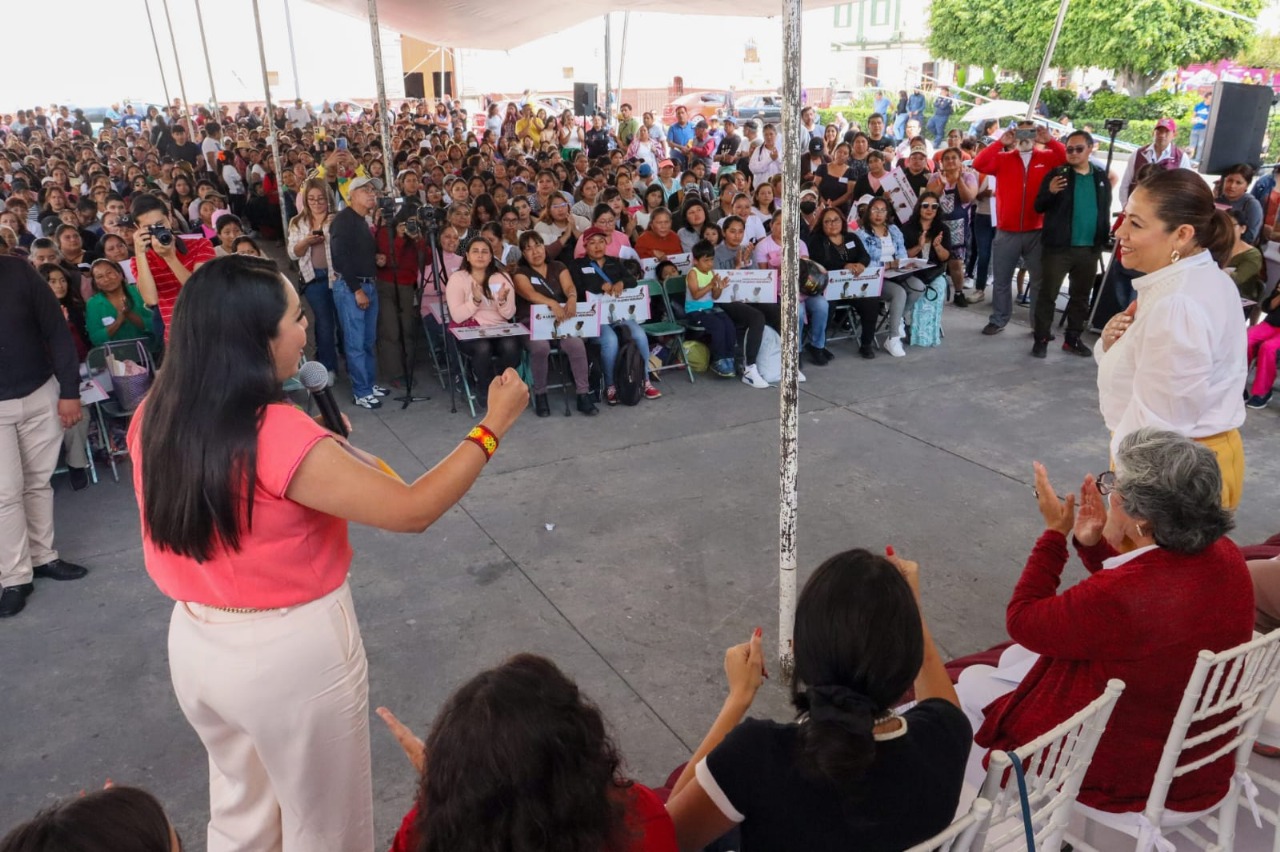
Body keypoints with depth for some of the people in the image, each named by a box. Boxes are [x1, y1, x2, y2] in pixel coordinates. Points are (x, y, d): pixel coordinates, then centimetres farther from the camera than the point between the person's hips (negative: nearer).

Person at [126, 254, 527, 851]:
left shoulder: (156, 416, -7)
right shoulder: (278, 437, -28)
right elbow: (413, 510, -24)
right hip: (292, 651, -7)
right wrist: (493, 426, -16)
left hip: (197, 642, 7)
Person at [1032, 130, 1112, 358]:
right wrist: (1050, 192, -25)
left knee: (1081, 296, 11)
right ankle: (1041, 339, 7)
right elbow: (1039, 207, -5)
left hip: (1089, 248, 4)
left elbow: (1105, 210, 16)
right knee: (1048, 294, -1)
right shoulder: (1057, 174, -3)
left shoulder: (1101, 177, 9)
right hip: (1058, 246, -4)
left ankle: (1073, 339, 22)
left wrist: (1104, 239, 11)